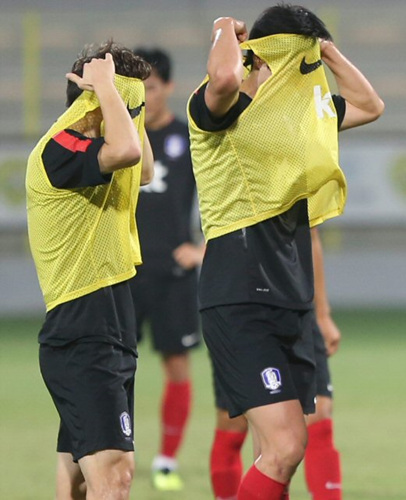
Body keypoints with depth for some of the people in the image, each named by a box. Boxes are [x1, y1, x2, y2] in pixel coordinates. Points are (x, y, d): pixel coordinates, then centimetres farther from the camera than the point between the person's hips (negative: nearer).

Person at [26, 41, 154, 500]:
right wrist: (106, 84, -18)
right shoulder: (58, 149, -15)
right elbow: (126, 151, -33)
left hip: (106, 337, 11)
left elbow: (143, 171, 31)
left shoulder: (78, 149, 16)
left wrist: (121, 99, 19)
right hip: (83, 339, -11)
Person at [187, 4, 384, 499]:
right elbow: (224, 78, -32)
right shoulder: (224, 110, -9)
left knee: (275, 456, 7)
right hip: (240, 304, -8)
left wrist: (325, 49, 15)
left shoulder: (302, 110, 16)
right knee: (286, 446, -19)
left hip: (291, 303, 8)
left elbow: (368, 105, 26)